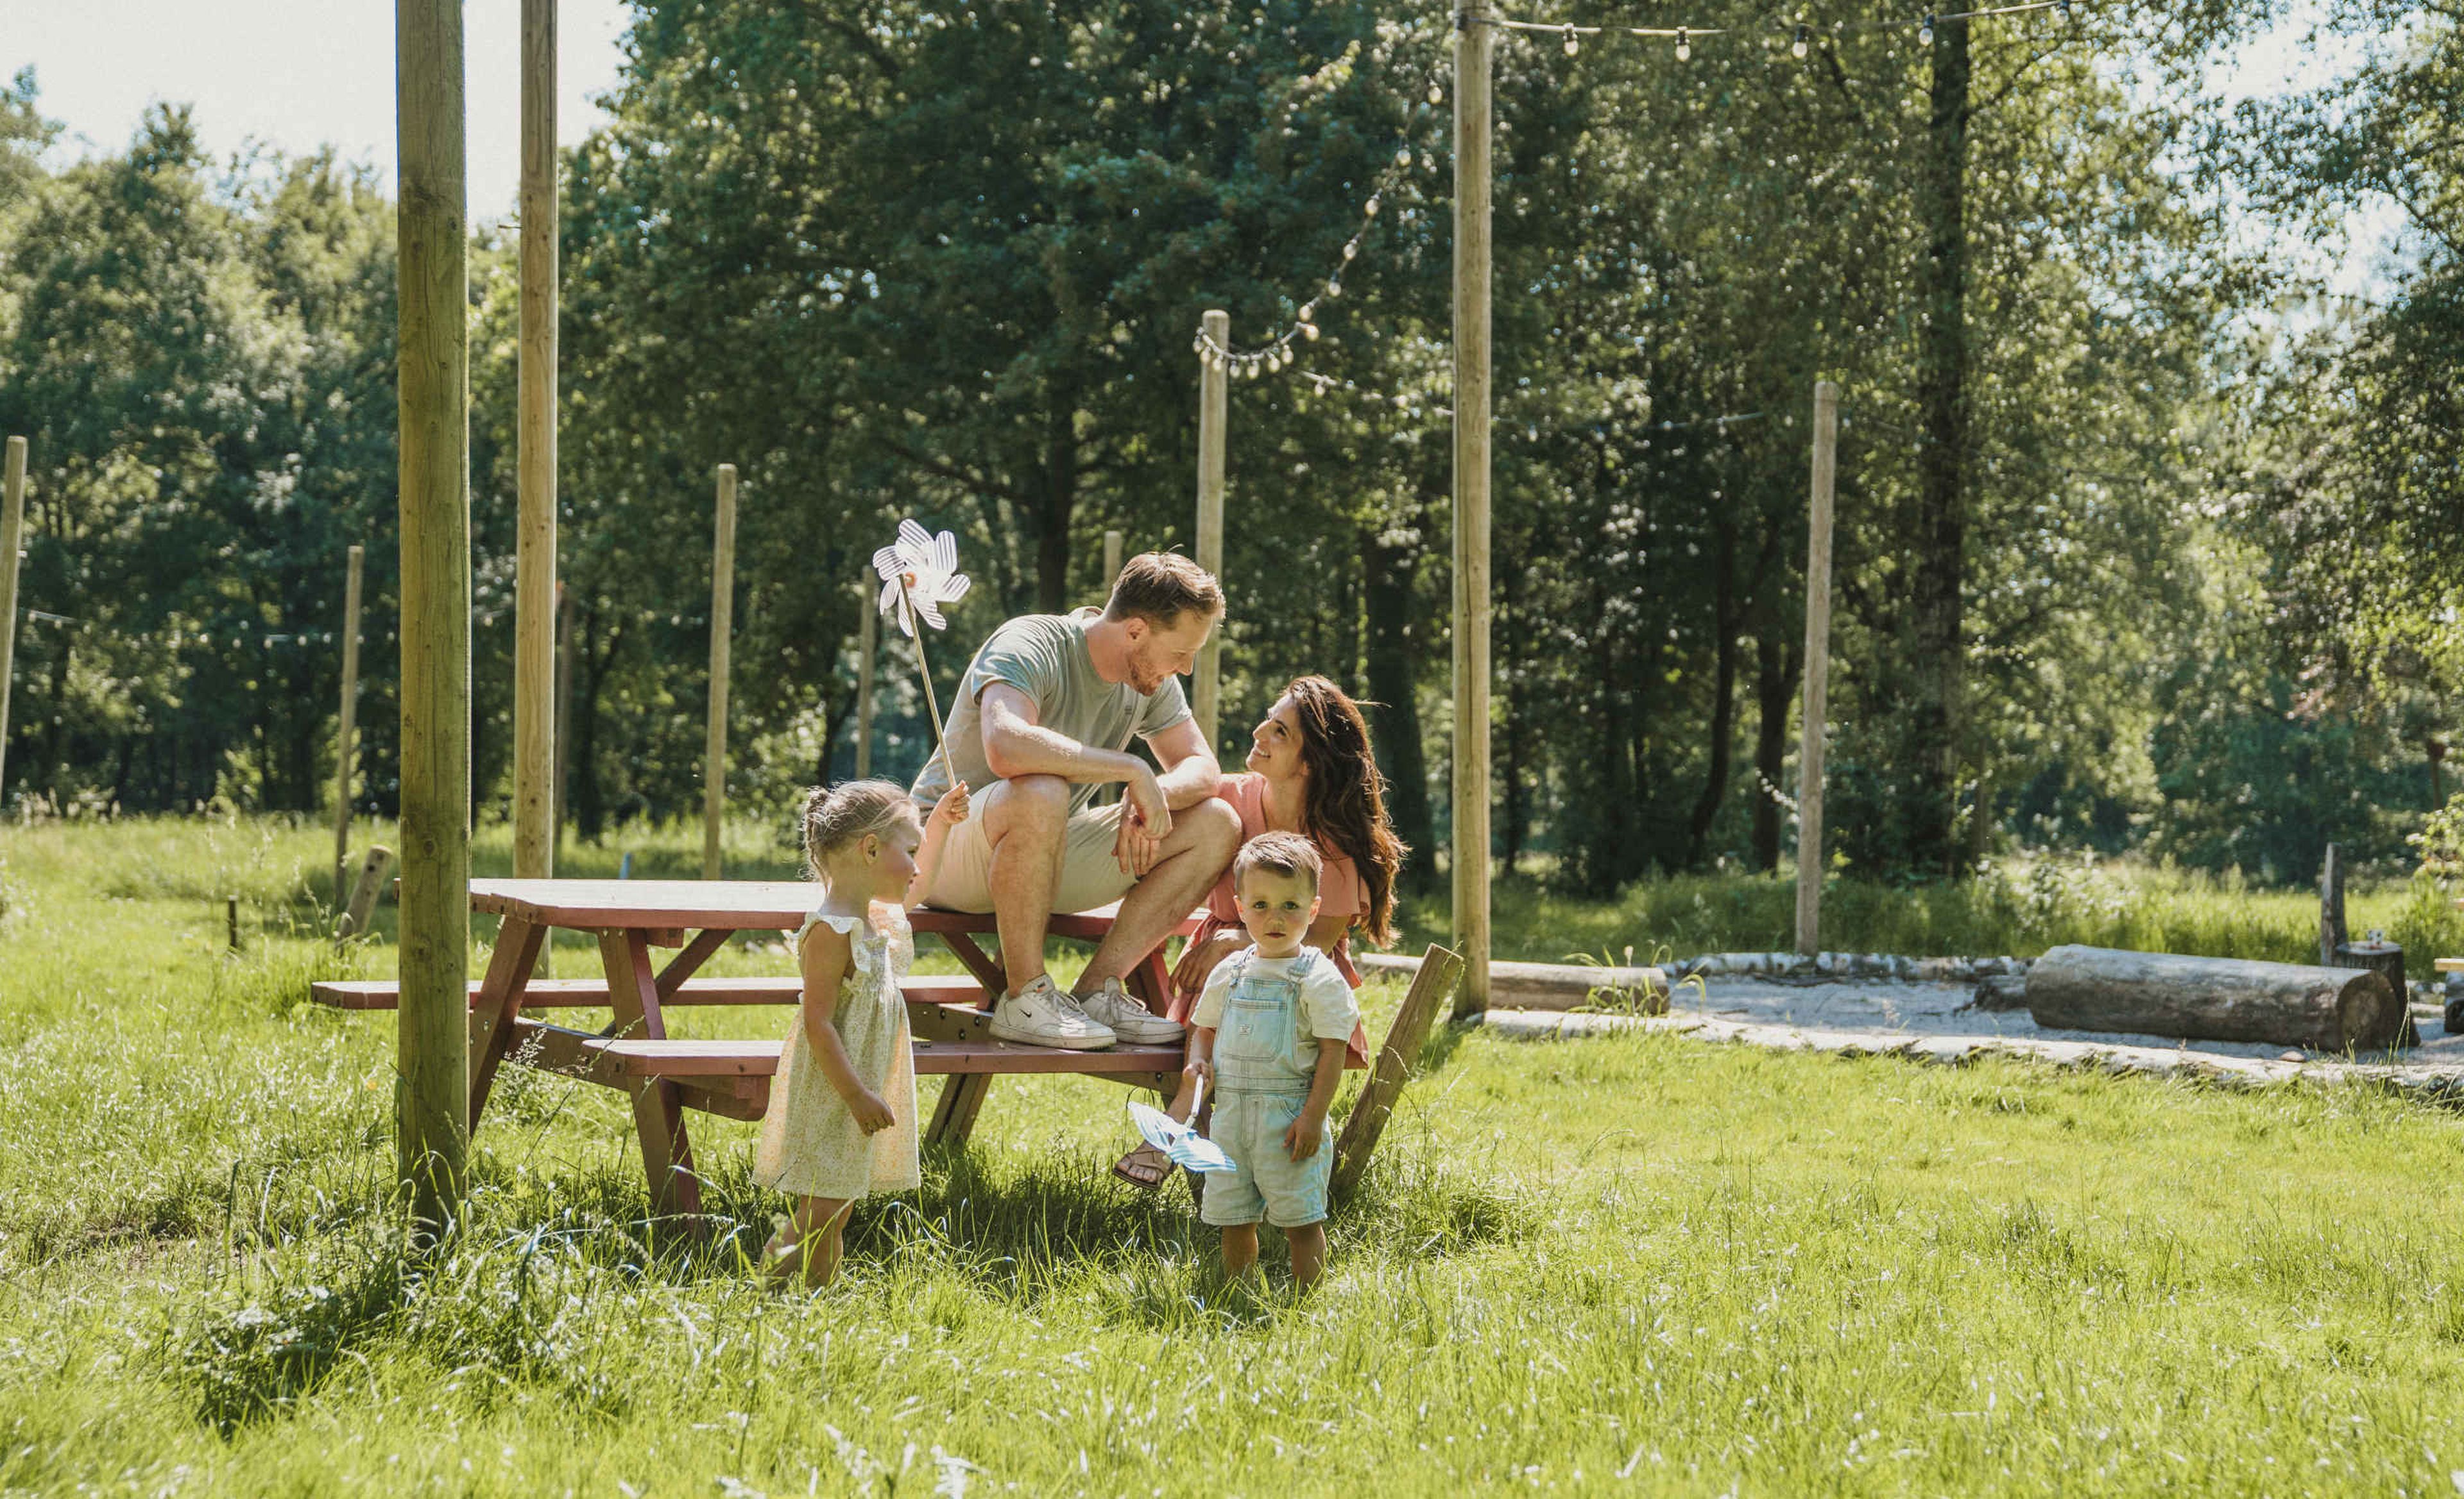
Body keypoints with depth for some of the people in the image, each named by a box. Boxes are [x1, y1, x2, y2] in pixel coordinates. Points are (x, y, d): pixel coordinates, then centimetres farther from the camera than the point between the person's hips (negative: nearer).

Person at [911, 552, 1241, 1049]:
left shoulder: (1152, 680, 0)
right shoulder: (1031, 646, -23)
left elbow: (1203, 769, 4)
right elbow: (1005, 746, -42)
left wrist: (1153, 794, -20)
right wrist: (1131, 770, -35)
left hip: (1051, 852, 8)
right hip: (945, 846, -8)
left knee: (1216, 826, -6)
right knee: (1040, 792, -42)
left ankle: (1098, 989, -10)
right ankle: (1024, 999, -27)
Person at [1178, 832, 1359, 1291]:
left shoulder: (1319, 978, -7)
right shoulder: (1229, 973, 10)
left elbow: (1332, 1052, -9)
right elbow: (1204, 1028, 22)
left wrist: (1313, 1116, -16)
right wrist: (1198, 1064, 0)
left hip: (1289, 1116, -5)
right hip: (1231, 1115, 5)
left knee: (1300, 1221, -2)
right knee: (1233, 1219, 10)